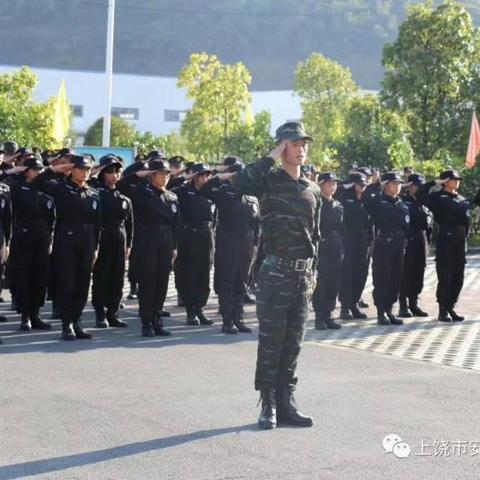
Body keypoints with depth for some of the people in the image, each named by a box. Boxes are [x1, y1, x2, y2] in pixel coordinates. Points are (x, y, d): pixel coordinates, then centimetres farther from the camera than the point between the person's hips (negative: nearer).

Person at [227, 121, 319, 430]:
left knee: (293, 344, 9)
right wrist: (272, 158, -18)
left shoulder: (313, 191, 12)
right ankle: (269, 405, 8)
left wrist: (313, 271, 12)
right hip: (276, 273, -5)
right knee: (271, 342, -1)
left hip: (303, 275, 5)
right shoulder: (270, 181, -5)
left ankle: (286, 403, 16)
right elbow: (240, 182, -27)